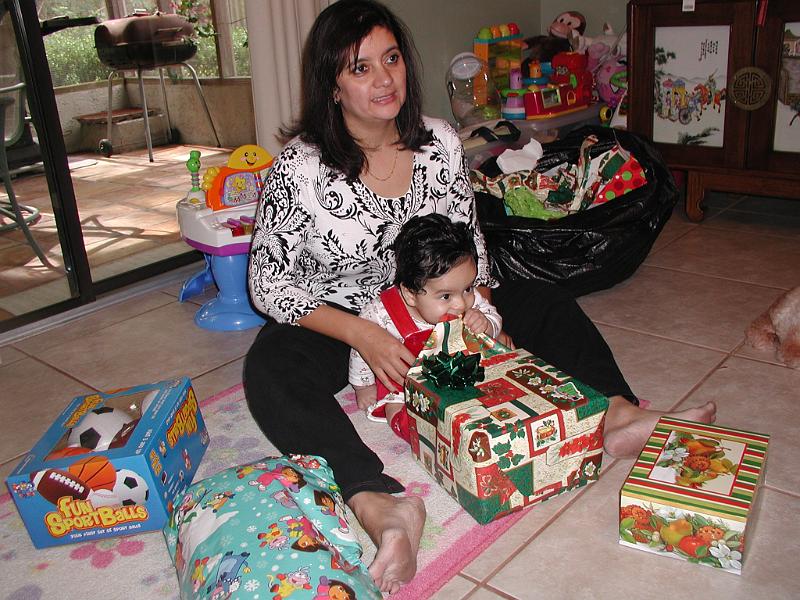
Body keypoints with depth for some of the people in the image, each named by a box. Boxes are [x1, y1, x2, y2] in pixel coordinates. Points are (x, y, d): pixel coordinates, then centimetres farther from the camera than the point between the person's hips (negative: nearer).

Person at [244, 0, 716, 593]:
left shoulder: (440, 143, -6)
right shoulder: (299, 168, -19)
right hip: (333, 322, -4)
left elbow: (468, 240, 6)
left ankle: (618, 415, -23)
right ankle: (380, 505, -52)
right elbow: (269, 282, -16)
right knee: (269, 371, -36)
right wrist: (364, 335, -26)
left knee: (545, 303, -7)